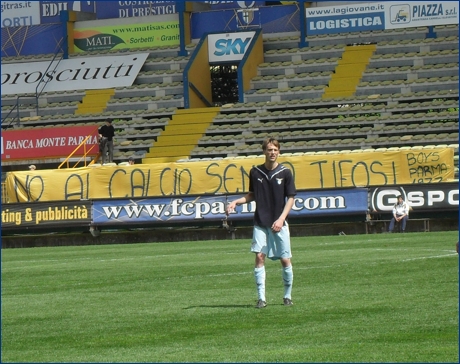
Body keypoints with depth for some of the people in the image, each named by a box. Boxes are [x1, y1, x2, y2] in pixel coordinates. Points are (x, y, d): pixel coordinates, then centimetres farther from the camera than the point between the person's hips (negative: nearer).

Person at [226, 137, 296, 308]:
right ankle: (261, 298, -7)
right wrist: (236, 202, 0)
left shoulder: (285, 173, -2)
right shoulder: (255, 172, 4)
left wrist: (281, 219, -10)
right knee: (259, 257, -10)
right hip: (260, 223, 1)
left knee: (285, 260, 0)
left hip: (279, 224, -1)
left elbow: (290, 198, 0)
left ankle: (288, 296, 17)